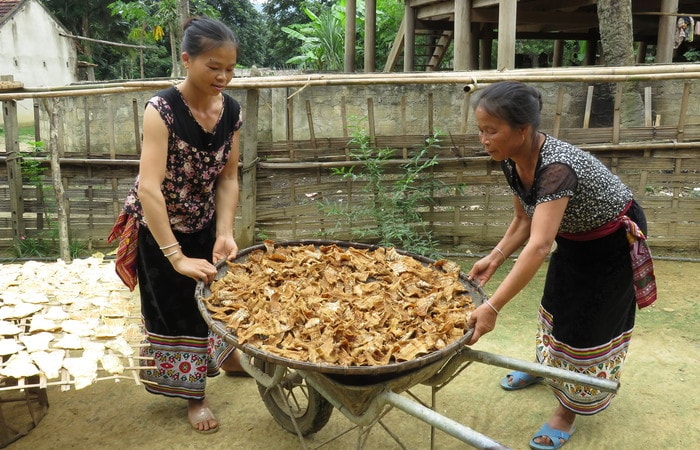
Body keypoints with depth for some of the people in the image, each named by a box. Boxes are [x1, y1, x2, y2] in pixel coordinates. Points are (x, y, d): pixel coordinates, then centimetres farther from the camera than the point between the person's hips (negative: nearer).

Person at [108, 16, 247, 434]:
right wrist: (176, 257, -39)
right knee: (177, 305, 8)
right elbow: (149, 187, -36)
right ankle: (195, 395, 28)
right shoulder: (162, 109, -30)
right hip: (160, 227, -5)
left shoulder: (232, 110, -12)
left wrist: (225, 233, -21)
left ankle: (226, 354, 50)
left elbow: (228, 178, -9)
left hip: (205, 223, 5)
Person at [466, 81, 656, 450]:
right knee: (557, 305, 23)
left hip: (614, 242, -7)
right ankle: (546, 364, 49)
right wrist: (494, 258, -15)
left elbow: (539, 246, -49)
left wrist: (492, 307, -52)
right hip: (575, 238, 8)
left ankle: (570, 409, 22)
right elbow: (525, 220, -1)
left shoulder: (557, 167, -41)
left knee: (589, 324, 3)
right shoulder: (511, 161, -15)